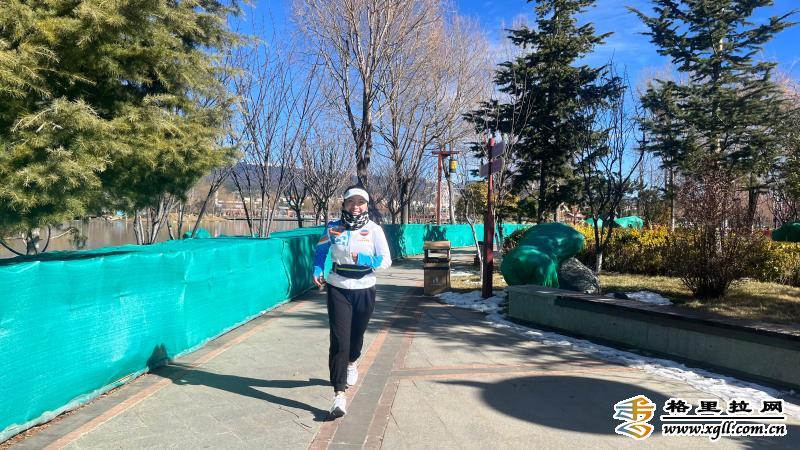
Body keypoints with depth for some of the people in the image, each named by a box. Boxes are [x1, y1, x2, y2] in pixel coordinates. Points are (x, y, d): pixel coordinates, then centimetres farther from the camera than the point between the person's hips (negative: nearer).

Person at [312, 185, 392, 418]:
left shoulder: (374, 229, -5)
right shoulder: (333, 228, -2)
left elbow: (386, 260, -7)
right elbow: (321, 250, 14)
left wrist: (363, 260, -22)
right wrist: (317, 270, -2)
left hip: (364, 290, 1)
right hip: (338, 289, -1)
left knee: (357, 335, 17)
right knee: (339, 340, -10)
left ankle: (351, 363, 53)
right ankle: (339, 394, -7)